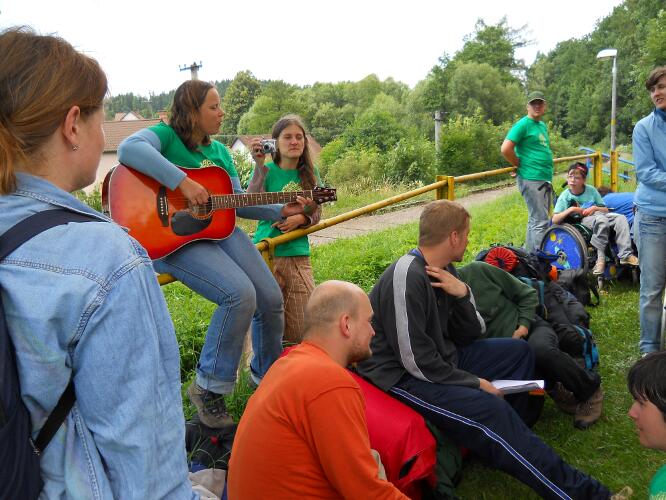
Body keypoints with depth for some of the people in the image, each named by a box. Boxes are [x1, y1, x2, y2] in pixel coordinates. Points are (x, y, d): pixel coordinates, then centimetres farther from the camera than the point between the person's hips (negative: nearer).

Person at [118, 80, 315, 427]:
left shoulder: (219, 150, 16)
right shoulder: (166, 135, -5)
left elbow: (237, 201, 17)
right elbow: (129, 149, -28)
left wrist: (282, 210, 7)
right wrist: (183, 182, -33)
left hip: (218, 228, 8)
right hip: (174, 237, -7)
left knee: (271, 298, 0)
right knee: (241, 294, -28)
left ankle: (267, 375, 27)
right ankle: (208, 387, -8)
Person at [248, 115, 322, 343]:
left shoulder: (309, 173, 9)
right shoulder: (267, 170, -2)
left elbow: (316, 213, 11)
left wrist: (300, 219, -10)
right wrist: (260, 166, -22)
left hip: (299, 255, 3)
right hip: (266, 253, -3)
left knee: (301, 329, 1)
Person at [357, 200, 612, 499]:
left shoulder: (442, 271, 4)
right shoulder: (406, 279, -24)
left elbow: (470, 336, 5)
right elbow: (418, 361, -25)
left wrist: (462, 295, -14)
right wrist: (475, 382, -15)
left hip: (442, 357, 10)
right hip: (404, 376, -10)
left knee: (519, 351, 14)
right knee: (491, 409, -28)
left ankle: (507, 435, 6)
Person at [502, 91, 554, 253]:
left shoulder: (543, 125, 17)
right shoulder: (523, 124, -10)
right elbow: (506, 149, -19)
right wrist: (521, 165, -8)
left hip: (545, 179, 9)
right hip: (531, 179, -9)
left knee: (535, 220, 15)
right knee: (540, 221, -9)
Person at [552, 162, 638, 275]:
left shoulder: (591, 190, 10)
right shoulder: (565, 196, 0)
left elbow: (605, 210, 15)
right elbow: (554, 220, -9)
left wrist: (595, 208, -6)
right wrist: (571, 209, -17)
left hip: (598, 214, 5)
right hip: (581, 221, -4)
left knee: (621, 218, -22)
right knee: (601, 219, -36)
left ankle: (625, 255, -26)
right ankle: (600, 257, -33)